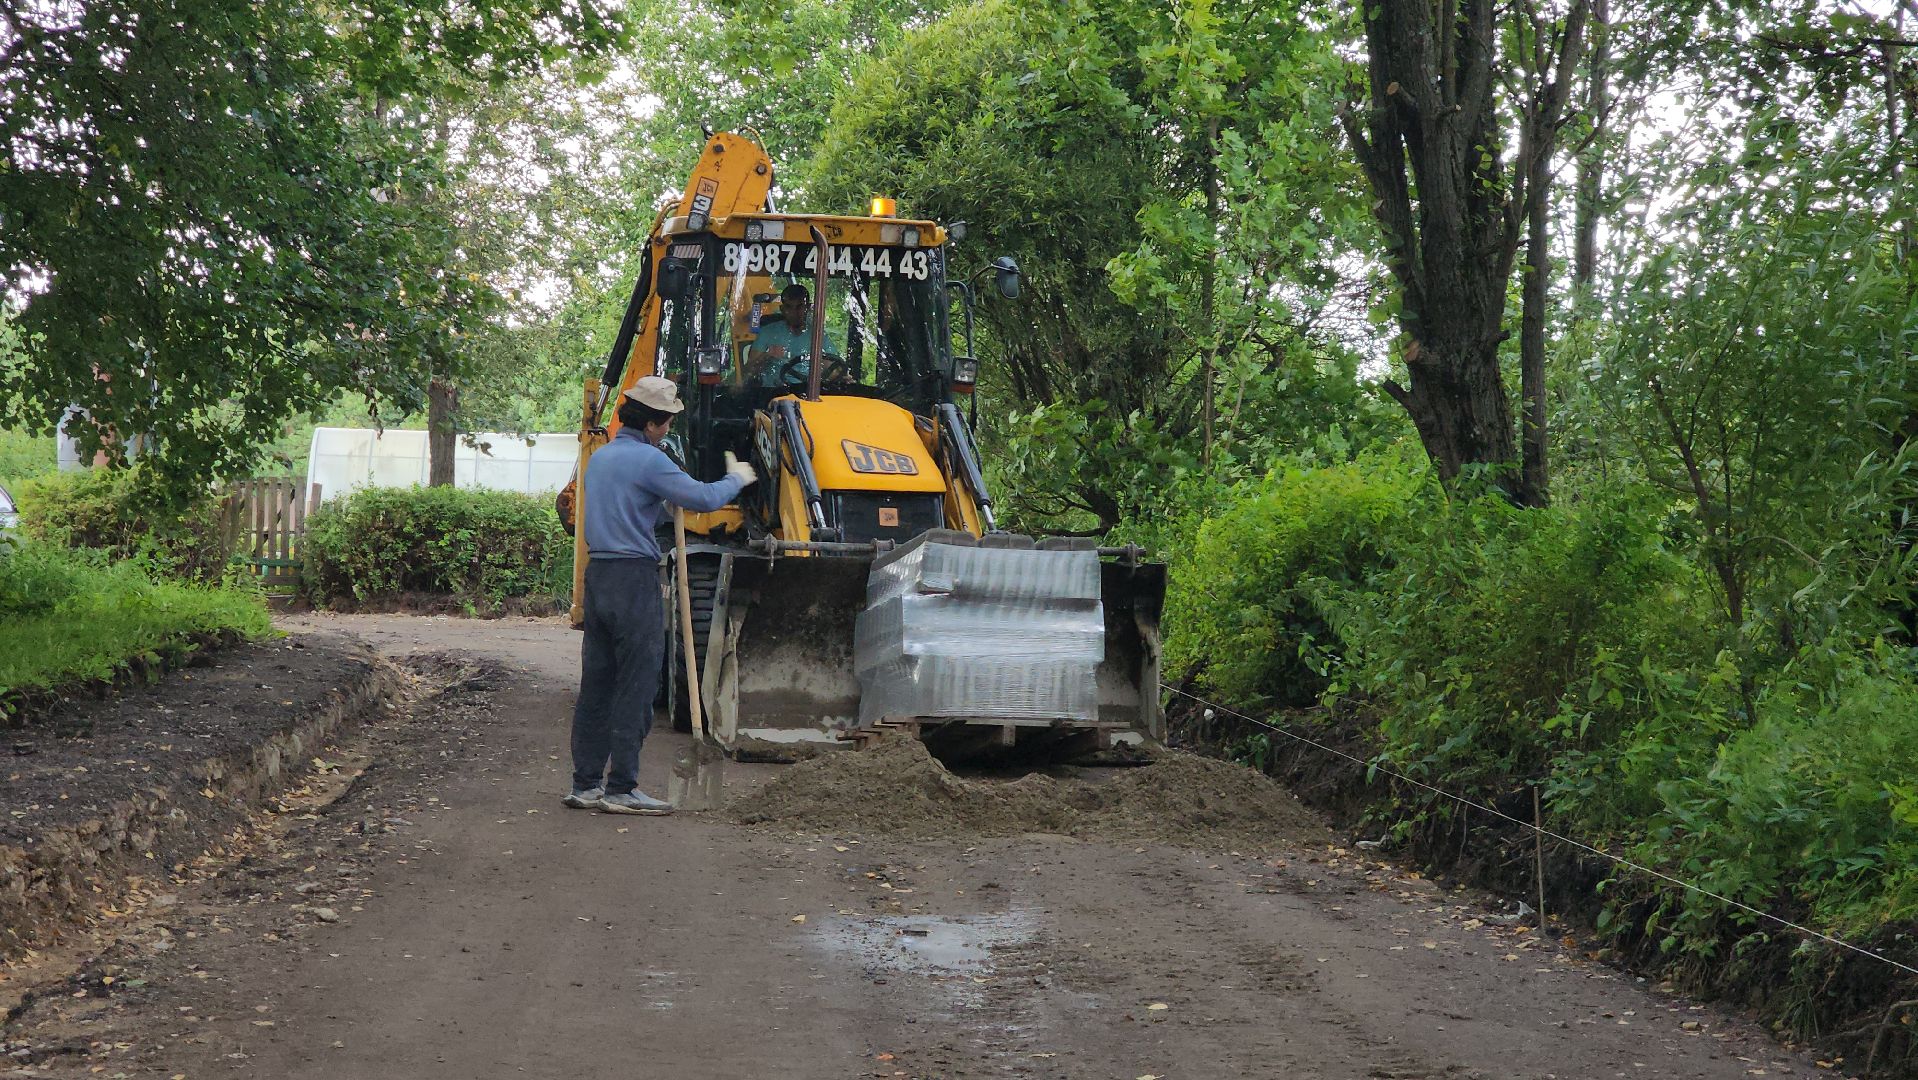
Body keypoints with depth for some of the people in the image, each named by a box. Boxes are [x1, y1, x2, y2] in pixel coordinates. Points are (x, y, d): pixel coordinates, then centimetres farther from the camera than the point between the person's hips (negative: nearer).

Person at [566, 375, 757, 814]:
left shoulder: (600, 457, 16)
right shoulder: (647, 459, -12)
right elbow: (703, 498, -15)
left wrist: (661, 505, 28)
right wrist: (736, 480, 3)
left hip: (598, 573, 9)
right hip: (635, 578, -9)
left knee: (596, 684, 11)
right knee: (635, 687, -3)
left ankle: (586, 785, 14)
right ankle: (621, 788, -2)